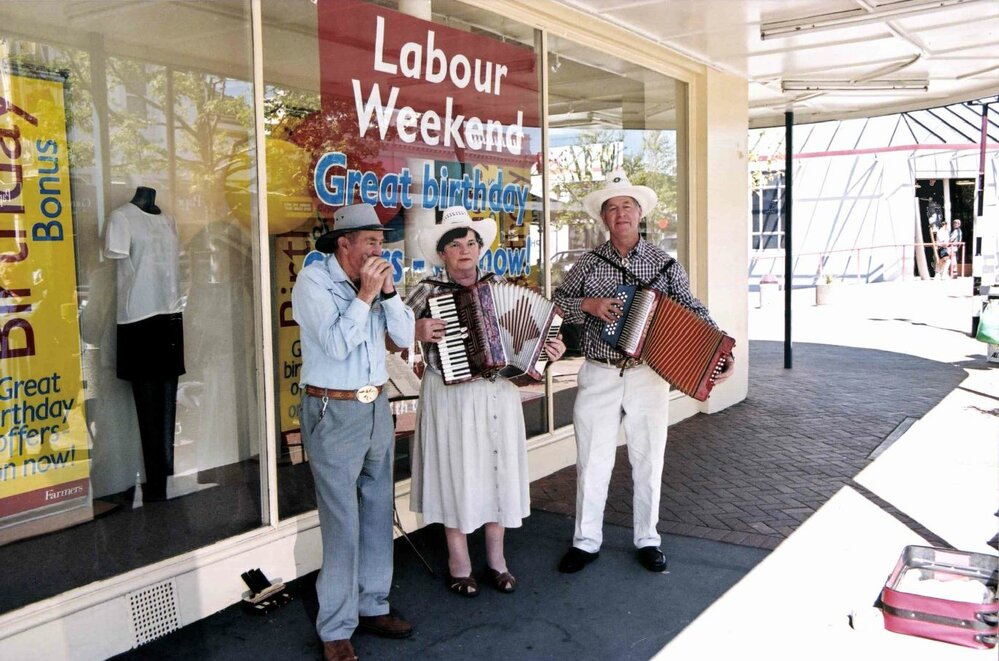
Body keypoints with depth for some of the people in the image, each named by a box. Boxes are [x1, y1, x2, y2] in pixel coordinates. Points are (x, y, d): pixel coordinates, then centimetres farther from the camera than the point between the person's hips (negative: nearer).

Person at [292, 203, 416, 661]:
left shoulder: (375, 280, 8)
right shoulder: (314, 280, -10)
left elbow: (404, 337, 3)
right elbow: (336, 344, -20)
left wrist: (388, 291, -8)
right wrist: (365, 294, -18)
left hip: (376, 407, 6)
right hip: (334, 413, -6)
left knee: (378, 513, 12)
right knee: (342, 523, -3)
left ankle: (373, 605, 26)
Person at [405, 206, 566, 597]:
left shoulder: (498, 286, 6)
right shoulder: (427, 291, -4)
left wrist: (549, 351, -3)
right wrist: (416, 332, -19)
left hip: (498, 393, 3)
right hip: (450, 396, -3)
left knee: (498, 467, 9)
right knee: (457, 470, 4)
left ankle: (496, 558, 26)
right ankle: (458, 562, 21)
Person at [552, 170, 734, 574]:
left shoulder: (664, 264, 1)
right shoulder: (588, 264, 3)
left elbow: (692, 310, 0)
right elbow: (557, 302, 6)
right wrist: (589, 304, -12)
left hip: (648, 378, 0)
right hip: (598, 377, 0)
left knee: (648, 462, 10)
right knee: (591, 462, 6)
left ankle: (647, 540, 26)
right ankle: (586, 541, 21)